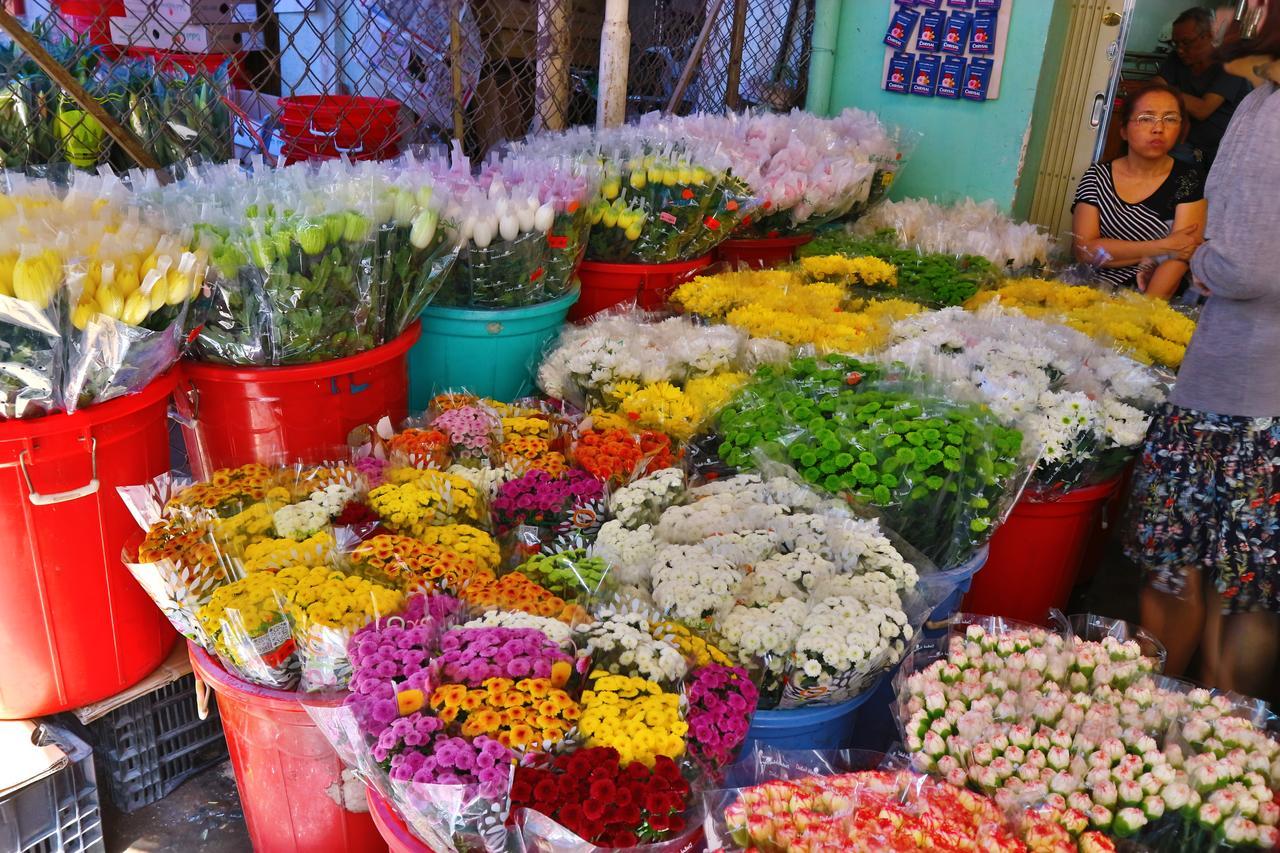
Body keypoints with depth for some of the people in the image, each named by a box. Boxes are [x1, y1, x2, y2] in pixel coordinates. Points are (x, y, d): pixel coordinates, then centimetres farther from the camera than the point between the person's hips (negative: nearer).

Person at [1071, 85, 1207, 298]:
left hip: (1157, 304, -2)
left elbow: (1178, 258, -7)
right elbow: (1085, 250, -4)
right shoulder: (1096, 176, 6)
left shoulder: (1188, 180, 3)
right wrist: (1161, 248, -10)